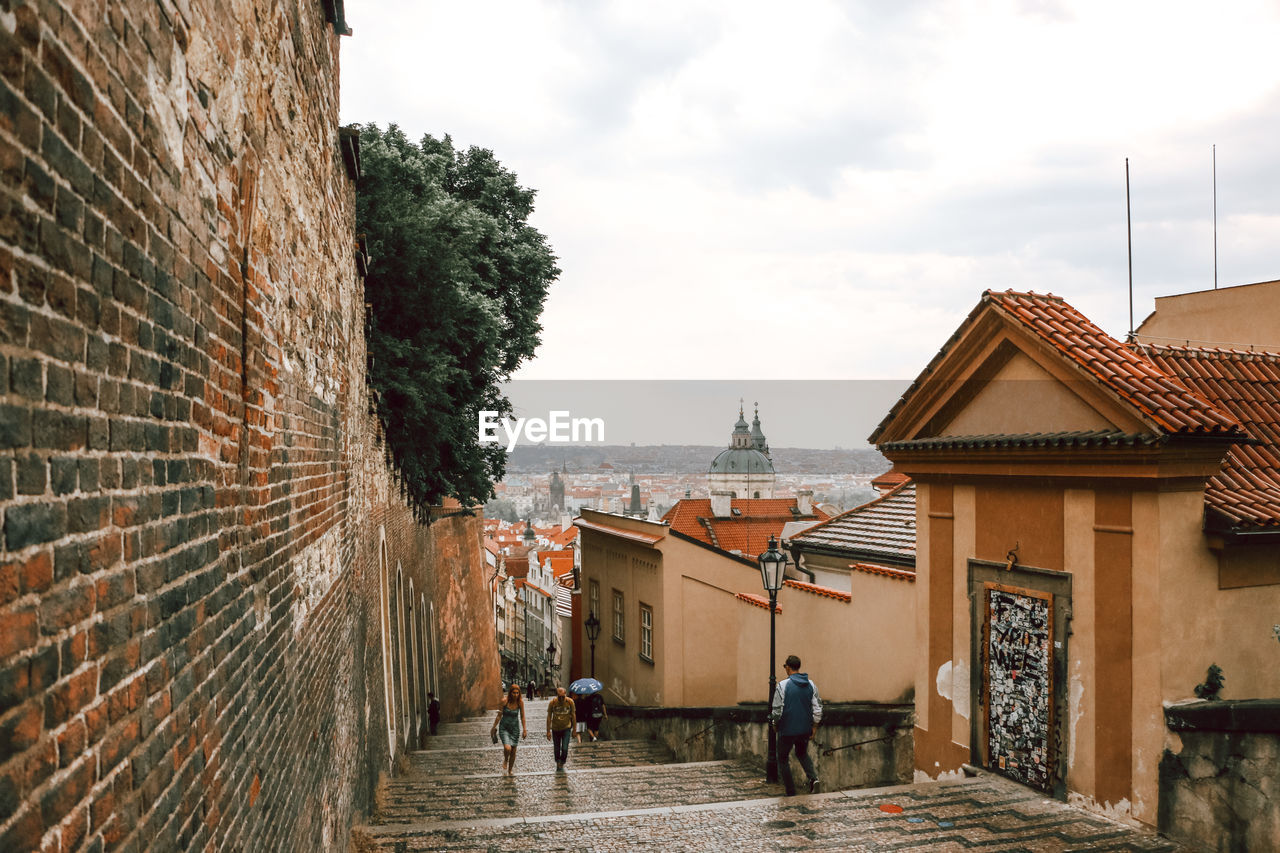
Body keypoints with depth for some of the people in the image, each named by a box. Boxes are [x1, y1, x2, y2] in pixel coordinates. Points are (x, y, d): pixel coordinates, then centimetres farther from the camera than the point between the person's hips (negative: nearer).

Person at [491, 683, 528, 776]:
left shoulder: (520, 702, -9)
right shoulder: (504, 701, -14)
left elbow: (522, 717, 0)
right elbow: (499, 716, -3)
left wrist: (525, 730, 1)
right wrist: (494, 728, 2)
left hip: (515, 728, 2)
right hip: (504, 728, -2)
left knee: (513, 751, 5)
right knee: (507, 748, -22)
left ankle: (510, 770, 28)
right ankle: (505, 761, 12)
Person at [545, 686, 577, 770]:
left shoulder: (570, 702, -14)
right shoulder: (552, 702, -15)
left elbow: (573, 716, -2)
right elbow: (549, 717, -6)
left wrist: (574, 730, 1)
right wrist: (548, 731, -7)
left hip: (566, 728, -1)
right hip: (555, 729, 1)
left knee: (565, 749, -10)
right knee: (557, 749, 11)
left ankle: (562, 763, 13)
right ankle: (557, 763, 35)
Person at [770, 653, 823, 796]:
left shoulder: (783, 685, -14)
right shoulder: (811, 685, 1)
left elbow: (777, 710, -12)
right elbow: (817, 708, 2)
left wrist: (775, 722, 7)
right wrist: (814, 727, 12)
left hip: (787, 730, -5)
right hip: (805, 729, 5)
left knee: (783, 759, 12)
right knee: (802, 754, 27)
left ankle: (791, 793, 11)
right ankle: (813, 778, 4)